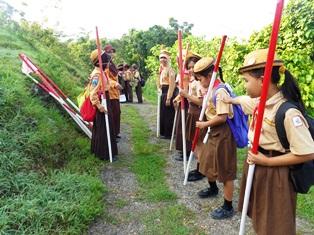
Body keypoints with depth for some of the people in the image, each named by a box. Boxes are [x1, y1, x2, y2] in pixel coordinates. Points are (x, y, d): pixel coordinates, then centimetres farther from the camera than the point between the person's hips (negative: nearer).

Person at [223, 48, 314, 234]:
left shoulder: (288, 113, -28)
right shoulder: (260, 101, -2)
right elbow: (243, 100, 23)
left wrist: (268, 161, -21)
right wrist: (230, 100, 42)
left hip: (275, 174, -8)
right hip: (255, 166, 8)